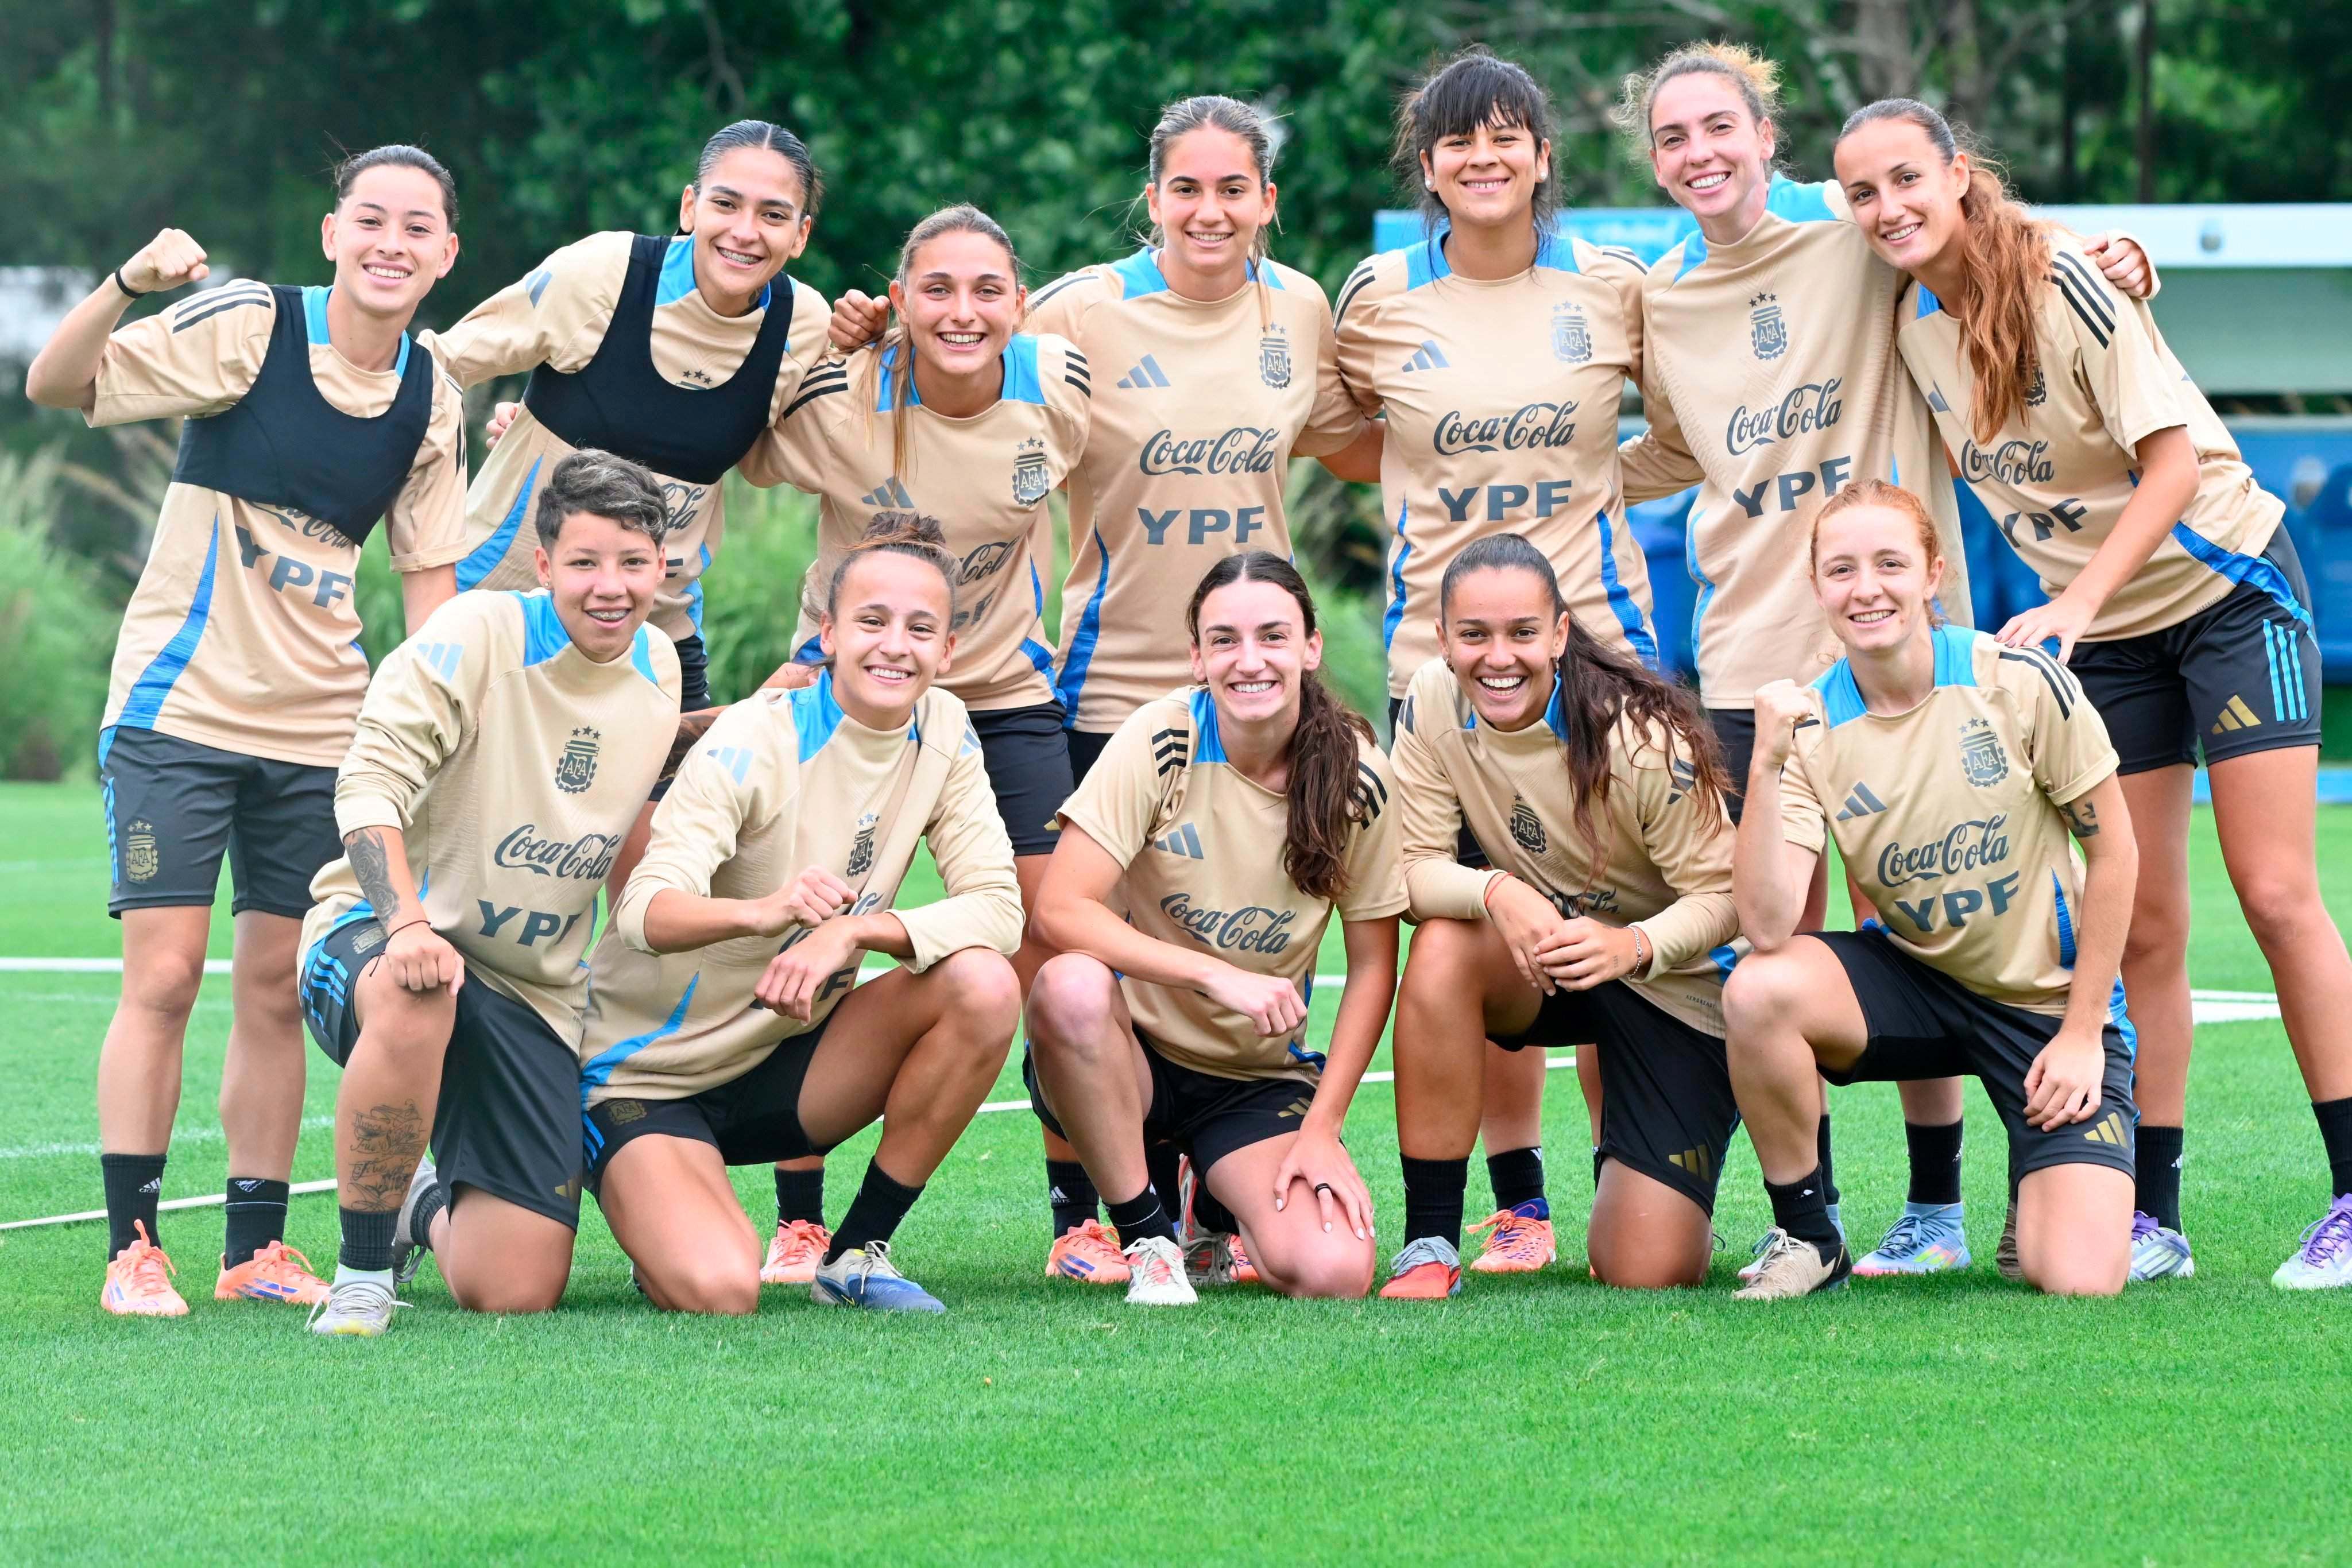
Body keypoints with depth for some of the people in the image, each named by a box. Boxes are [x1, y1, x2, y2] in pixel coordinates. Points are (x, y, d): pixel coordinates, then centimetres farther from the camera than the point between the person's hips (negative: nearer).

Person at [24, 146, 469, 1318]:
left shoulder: (431, 400, 4)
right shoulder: (245, 328, -10)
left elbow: (429, 578, 12)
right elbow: (54, 386, -13)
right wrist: (128, 285, -30)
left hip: (321, 728, 4)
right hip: (179, 705, -4)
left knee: (279, 988, 5)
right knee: (162, 973, -8)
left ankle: (256, 1247, 14)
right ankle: (131, 1248, -3)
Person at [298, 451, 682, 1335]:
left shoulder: (659, 669, 6)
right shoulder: (478, 634, -14)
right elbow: (371, 780, -21)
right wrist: (407, 924, -35)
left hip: (532, 990, 5)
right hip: (378, 933, -5)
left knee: (516, 1294, -6)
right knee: (415, 996, -45)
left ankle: (427, 1205, 33)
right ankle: (363, 1269, -23)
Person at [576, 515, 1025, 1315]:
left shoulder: (942, 735, -2)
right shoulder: (759, 739, -18)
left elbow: (998, 909, -12)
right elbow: (647, 910, -30)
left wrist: (857, 928, -30)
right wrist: (767, 910, -52)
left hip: (782, 1067, 5)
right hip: (651, 1076, -5)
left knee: (984, 986, -21)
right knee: (717, 1292, -30)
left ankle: (856, 1253, -6)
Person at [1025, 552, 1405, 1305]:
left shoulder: (1354, 775, -8)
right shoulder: (1162, 740, -14)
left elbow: (1373, 967, 0)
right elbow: (1060, 911, -22)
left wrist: (1321, 1129, -8)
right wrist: (1217, 975, -30)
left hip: (1259, 1084, 2)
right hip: (1131, 1053, -2)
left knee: (1333, 1276, -24)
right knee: (1072, 985, -38)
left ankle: (1220, 1207, 15)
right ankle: (1148, 1235, -15)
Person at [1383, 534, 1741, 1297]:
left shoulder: (1642, 734, -25)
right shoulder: (1435, 704, -14)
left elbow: (1723, 895, -22)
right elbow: (1417, 865, -14)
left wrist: (1634, 946, -43)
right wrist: (1496, 892, -37)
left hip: (1674, 983, -4)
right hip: (1536, 950, 4)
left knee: (1643, 1278, -13)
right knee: (1443, 950, -33)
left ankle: (1633, 1174, 27)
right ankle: (1429, 1248, -22)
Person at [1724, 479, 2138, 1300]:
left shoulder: (2016, 679, -15)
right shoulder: (1811, 726, -10)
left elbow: (2113, 849, -5)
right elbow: (1767, 930, -22)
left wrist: (2083, 1030, -7)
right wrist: (1767, 765, -32)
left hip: (2050, 1002, -2)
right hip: (1913, 978, 2)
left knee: (2078, 1282, -21)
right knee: (1758, 990, -30)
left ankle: (2044, 1194, 19)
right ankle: (1806, 1239, -7)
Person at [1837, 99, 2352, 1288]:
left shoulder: (2059, 280, -19)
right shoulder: (1913, 321, 0)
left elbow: (2173, 461, -20)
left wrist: (2073, 603, -26)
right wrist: (2068, 613, 4)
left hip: (2225, 585, -6)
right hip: (2097, 627, 6)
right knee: (2141, 929, 2)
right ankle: (2152, 1215, 6)